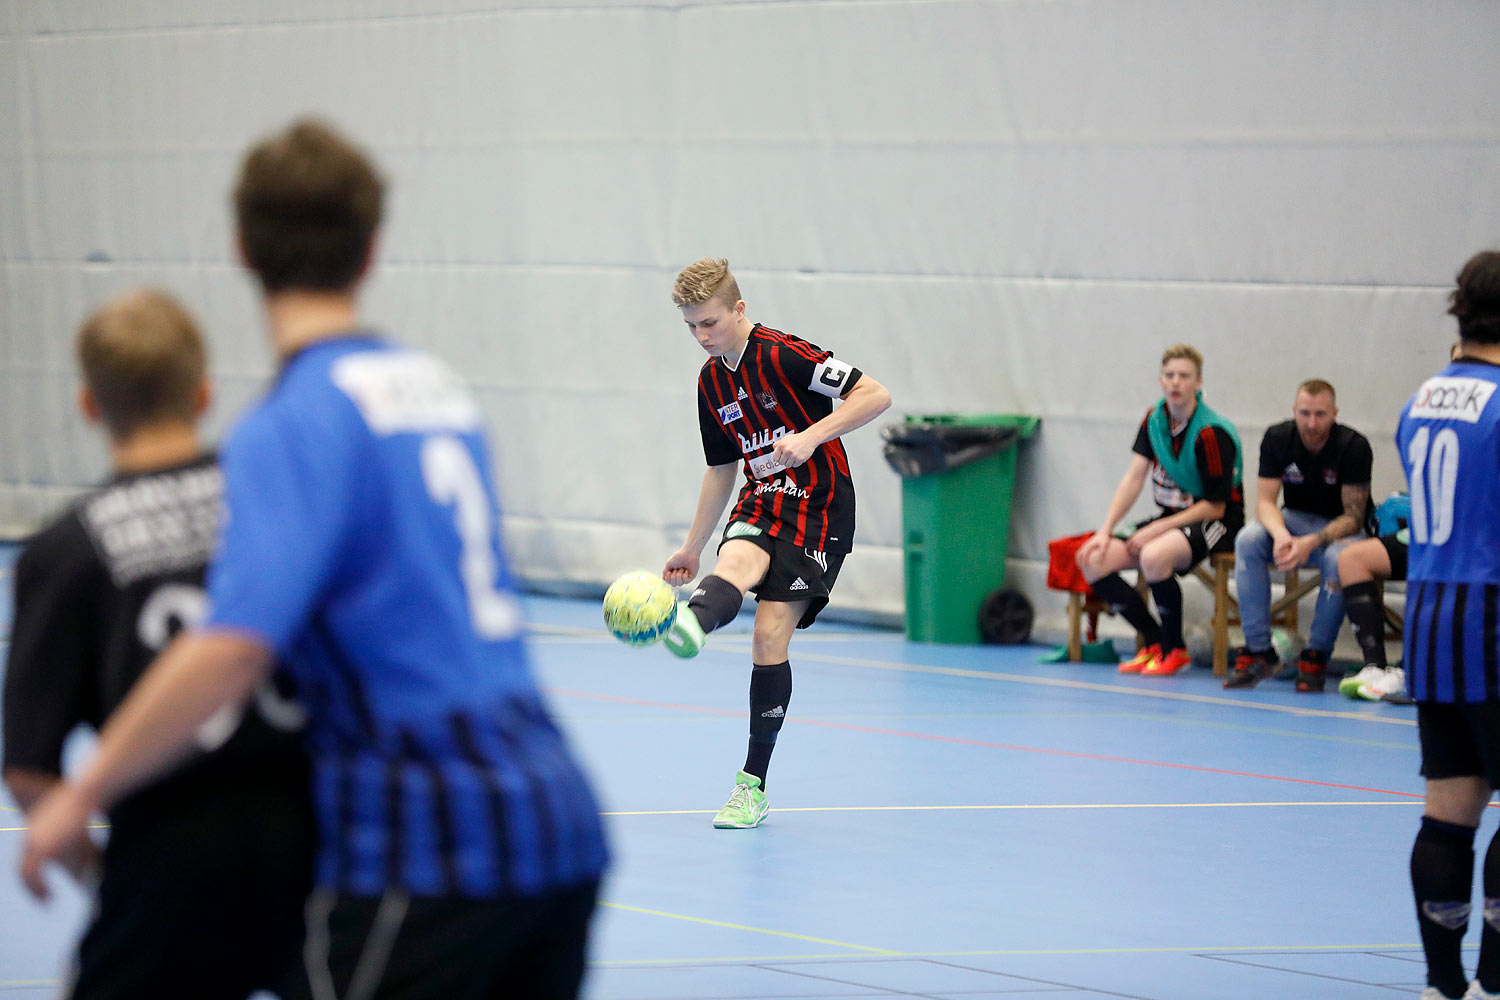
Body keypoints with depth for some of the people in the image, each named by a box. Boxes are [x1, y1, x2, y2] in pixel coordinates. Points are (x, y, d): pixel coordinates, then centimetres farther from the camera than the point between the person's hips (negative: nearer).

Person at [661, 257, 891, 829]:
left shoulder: (784, 355, -13)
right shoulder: (712, 382, 10)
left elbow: (876, 396, -17)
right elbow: (722, 469, 22)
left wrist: (812, 436, -28)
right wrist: (692, 549, 24)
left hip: (818, 506, -7)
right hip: (763, 500, 7)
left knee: (770, 637, -13)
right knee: (736, 559, -28)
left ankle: (753, 784, -8)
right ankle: (690, 625, -56)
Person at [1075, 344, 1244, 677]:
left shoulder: (1212, 434, -19)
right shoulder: (1155, 419, 4)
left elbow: (1214, 507, -17)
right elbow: (1134, 477, 1)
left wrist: (1156, 530, -19)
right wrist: (1105, 531, -9)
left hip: (1216, 523, -8)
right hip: (1169, 518, 8)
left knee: (1153, 557, -38)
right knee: (1093, 560, -11)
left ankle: (1174, 650, -15)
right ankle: (1155, 642, 1)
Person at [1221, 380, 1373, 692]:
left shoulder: (1354, 447, -19)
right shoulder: (1277, 438, -9)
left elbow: (1354, 517, -20)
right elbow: (1265, 501, -11)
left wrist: (1312, 542, -37)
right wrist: (1281, 535, -34)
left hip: (1340, 529, -3)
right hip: (1295, 520, 3)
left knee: (1338, 559, -38)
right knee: (1248, 540, -27)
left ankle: (1316, 657, -23)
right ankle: (1258, 650, -24)